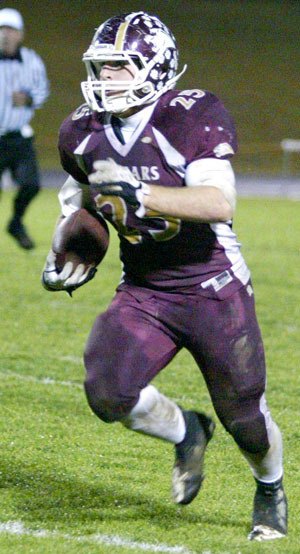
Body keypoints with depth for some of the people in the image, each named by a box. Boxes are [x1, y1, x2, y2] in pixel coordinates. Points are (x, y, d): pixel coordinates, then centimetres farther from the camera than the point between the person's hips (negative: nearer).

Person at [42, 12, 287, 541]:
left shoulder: (194, 117, -19)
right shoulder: (83, 133, -1)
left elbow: (220, 204, -32)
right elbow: (79, 194, 21)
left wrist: (137, 192, -41)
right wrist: (64, 251, 5)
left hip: (214, 290, -4)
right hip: (142, 293, 4)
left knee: (244, 416, 6)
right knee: (108, 392, -21)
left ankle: (271, 489, 41)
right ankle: (184, 432, 13)